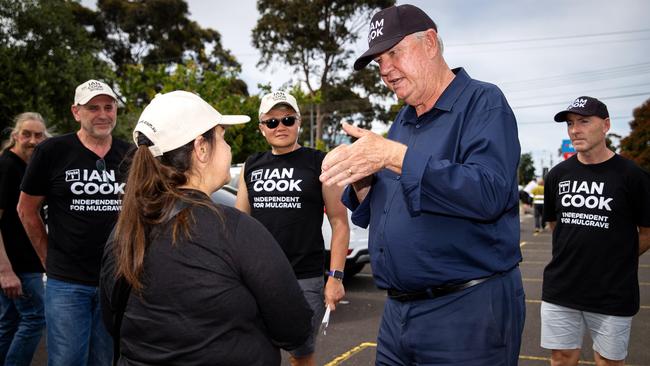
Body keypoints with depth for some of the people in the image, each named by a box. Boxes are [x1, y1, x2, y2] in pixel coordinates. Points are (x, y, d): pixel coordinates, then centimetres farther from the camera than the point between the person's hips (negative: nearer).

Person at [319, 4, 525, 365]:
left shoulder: (483, 102, -8)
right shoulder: (403, 121, 13)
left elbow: (488, 193, -25)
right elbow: (379, 213, 16)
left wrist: (393, 155, -25)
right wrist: (361, 182, -6)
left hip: (467, 310, -7)